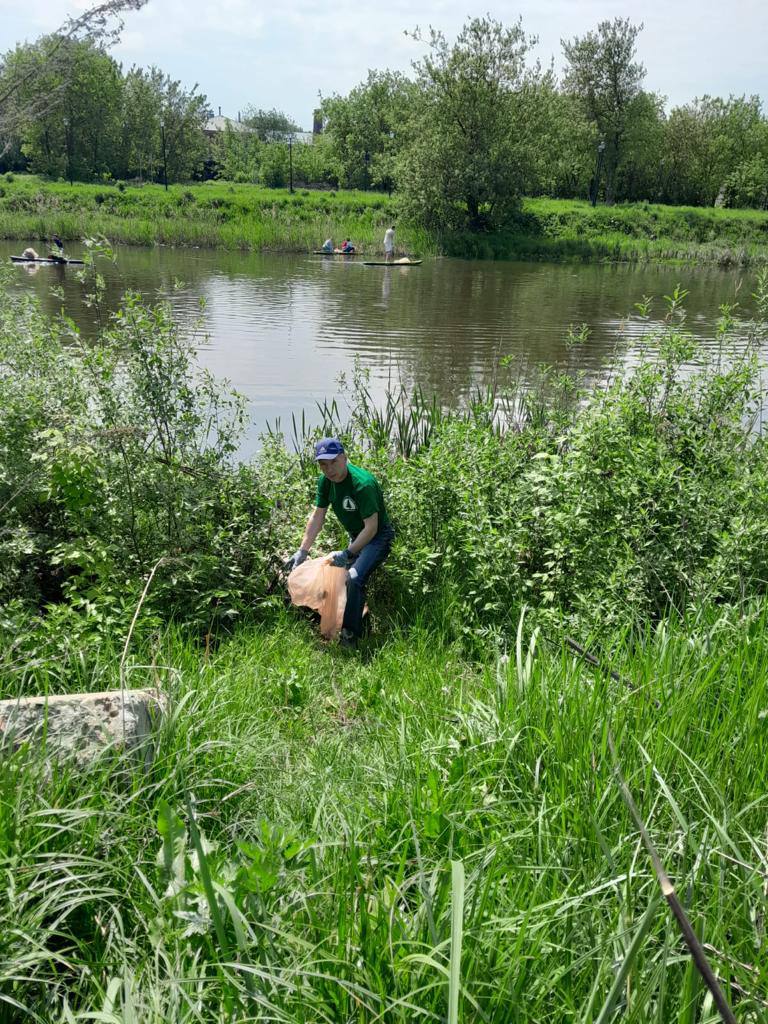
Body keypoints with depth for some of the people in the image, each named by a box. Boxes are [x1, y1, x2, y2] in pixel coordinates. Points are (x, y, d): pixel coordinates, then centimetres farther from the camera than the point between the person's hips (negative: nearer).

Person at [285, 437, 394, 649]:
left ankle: (350, 637, -14)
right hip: (356, 536, 9)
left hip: (378, 536, -9)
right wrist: (302, 551, -2)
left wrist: (348, 554, -31)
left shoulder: (363, 484, -30)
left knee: (354, 579, -25)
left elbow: (371, 527, -29)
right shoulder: (325, 480, -6)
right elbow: (317, 517, 2)